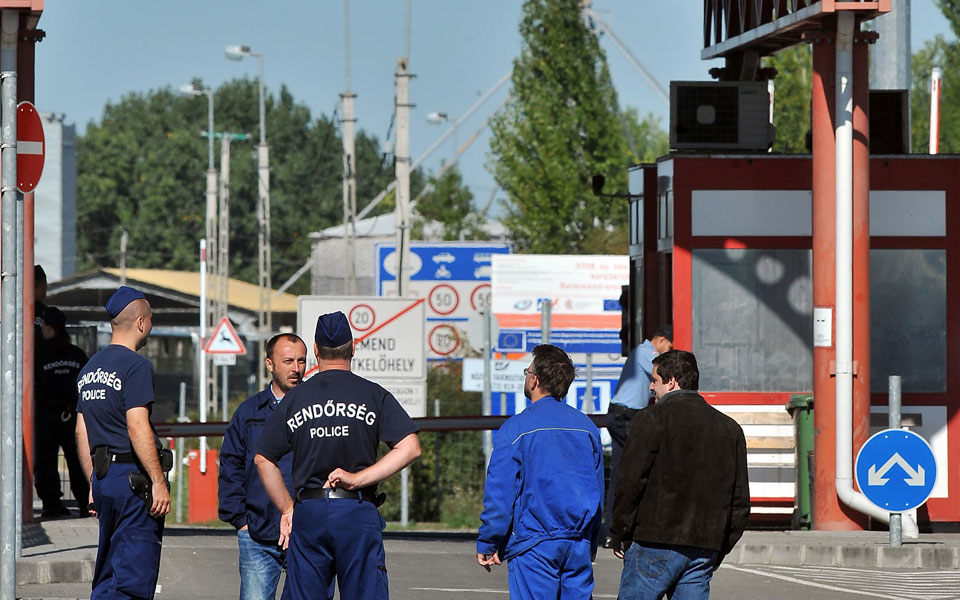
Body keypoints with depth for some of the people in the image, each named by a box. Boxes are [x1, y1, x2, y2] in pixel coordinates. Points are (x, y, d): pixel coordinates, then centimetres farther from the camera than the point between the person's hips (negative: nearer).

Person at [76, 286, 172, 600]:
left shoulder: (90, 369, 16)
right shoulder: (136, 366, -11)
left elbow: (81, 431, 18)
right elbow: (137, 426, -19)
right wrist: (158, 482, -18)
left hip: (103, 479, 9)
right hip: (134, 479, -9)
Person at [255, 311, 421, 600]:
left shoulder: (294, 398, 9)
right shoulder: (374, 395, 2)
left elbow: (263, 459, 10)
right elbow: (410, 447, -9)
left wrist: (287, 510, 13)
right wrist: (359, 478, -9)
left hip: (308, 512, 2)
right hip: (358, 512, -2)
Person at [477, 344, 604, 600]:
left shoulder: (516, 427, -7)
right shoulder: (587, 426, 10)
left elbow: (499, 492, -8)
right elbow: (598, 492, 15)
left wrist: (487, 544, 0)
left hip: (534, 546, -5)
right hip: (579, 546, 5)